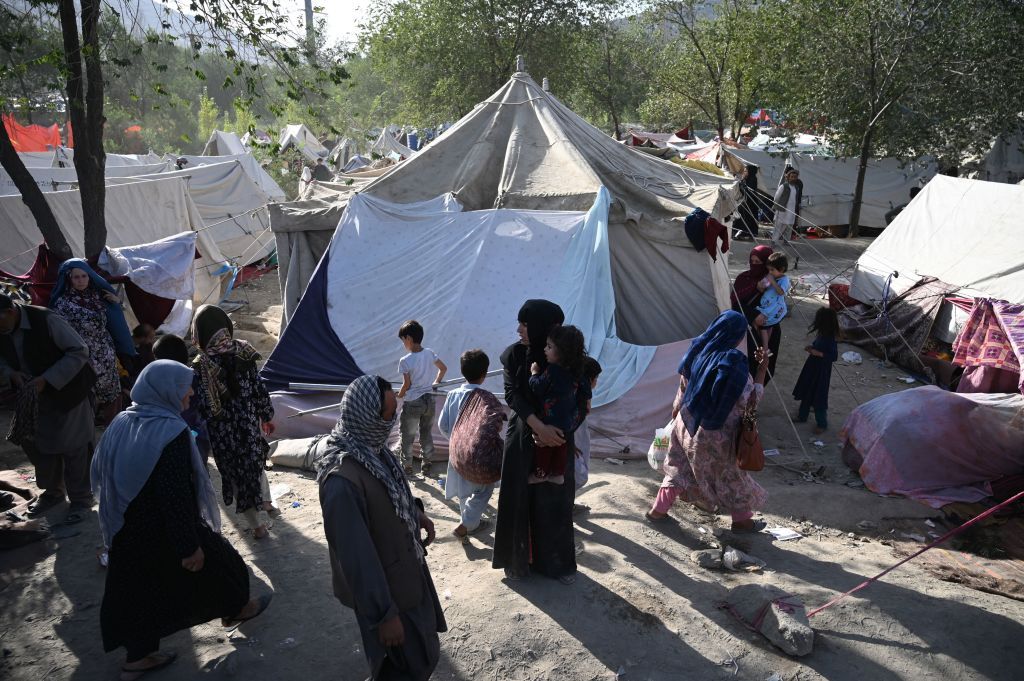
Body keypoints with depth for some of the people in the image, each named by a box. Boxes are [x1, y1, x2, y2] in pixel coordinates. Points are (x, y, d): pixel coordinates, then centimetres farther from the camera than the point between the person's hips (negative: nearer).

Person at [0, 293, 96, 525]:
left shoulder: (47, 321, -25)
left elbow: (79, 351, -23)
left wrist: (47, 380, -27)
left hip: (68, 393, -7)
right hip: (32, 397, 7)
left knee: (73, 447, 1)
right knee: (37, 444, 16)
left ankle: (81, 499, 16)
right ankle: (53, 492, 36)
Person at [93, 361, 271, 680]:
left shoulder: (120, 423, -2)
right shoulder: (171, 431, -26)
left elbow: (100, 474, 10)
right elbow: (176, 495, -28)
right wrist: (189, 545, -20)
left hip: (126, 531, 7)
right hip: (164, 531, -7)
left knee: (139, 591, 20)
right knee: (214, 561, 18)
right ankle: (237, 608, 41)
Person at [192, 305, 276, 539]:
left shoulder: (201, 366, -20)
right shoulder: (243, 352, -10)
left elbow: (201, 405, -16)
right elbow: (258, 387, -2)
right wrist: (267, 415, 11)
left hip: (222, 430, -4)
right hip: (248, 421, 4)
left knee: (235, 470, 12)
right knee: (255, 460, 27)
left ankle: (258, 523, 19)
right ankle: (264, 502, 47)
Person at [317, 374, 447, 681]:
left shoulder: (371, 444, -9)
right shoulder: (342, 479, -36)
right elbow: (356, 555, -30)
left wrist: (416, 512, 0)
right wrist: (384, 614, -22)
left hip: (406, 565, 8)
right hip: (383, 584, -8)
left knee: (422, 642, 29)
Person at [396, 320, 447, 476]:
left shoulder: (405, 361, -18)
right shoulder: (430, 353, -4)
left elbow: (406, 384, -13)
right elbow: (443, 368, 9)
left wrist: (399, 395, 6)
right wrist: (435, 383, 23)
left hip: (412, 403, -5)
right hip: (429, 400, 5)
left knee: (407, 437, 13)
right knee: (427, 435, 17)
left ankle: (407, 466, 24)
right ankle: (426, 466, 26)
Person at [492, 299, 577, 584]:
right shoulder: (515, 354, -6)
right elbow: (512, 394, -11)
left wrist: (549, 431, -17)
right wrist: (538, 426, -23)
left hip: (557, 438, -1)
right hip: (523, 437, 1)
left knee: (555, 502, 7)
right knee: (519, 499, 6)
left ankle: (558, 562, 24)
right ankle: (517, 559, 23)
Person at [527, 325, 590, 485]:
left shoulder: (552, 371, -26)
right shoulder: (575, 372, -3)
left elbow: (537, 387, -19)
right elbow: (585, 390, 8)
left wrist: (534, 373, -3)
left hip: (550, 419, -7)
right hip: (569, 422, 7)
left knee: (543, 447, 14)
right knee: (562, 447, 21)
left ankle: (541, 473, 28)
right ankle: (558, 473, 32)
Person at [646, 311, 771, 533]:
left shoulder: (697, 351, -5)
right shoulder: (734, 363, -24)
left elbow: (683, 387, 6)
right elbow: (751, 400, -18)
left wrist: (676, 411, 20)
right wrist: (763, 367, -13)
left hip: (687, 424, 6)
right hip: (715, 434, -5)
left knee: (680, 468, 22)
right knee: (731, 473, 16)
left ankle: (658, 510, 27)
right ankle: (742, 520, 33)